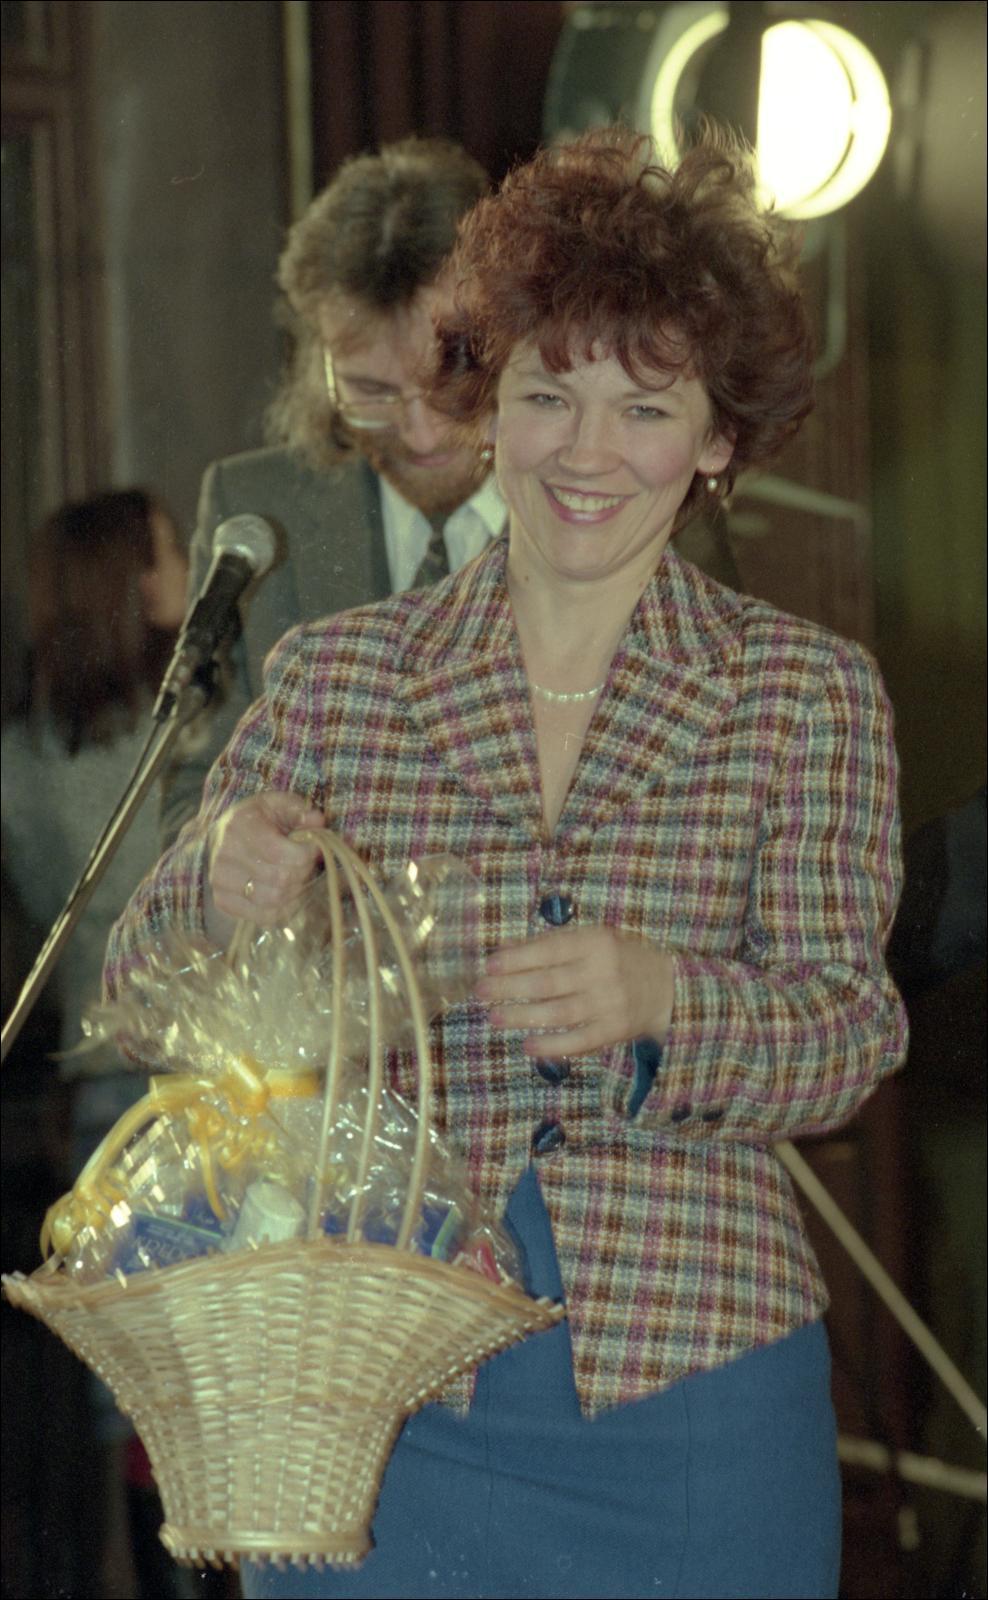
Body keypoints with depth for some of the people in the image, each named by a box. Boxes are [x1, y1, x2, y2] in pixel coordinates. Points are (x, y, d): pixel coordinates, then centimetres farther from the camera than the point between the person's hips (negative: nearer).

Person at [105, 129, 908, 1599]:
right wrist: (224, 889, -16)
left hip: (692, 1409, 0)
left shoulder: (809, 697, 3)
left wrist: (662, 998, -26)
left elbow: (847, 1038, -5)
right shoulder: (331, 678, 6)